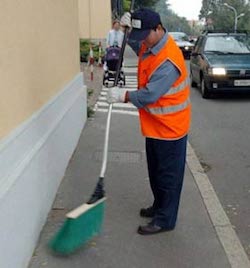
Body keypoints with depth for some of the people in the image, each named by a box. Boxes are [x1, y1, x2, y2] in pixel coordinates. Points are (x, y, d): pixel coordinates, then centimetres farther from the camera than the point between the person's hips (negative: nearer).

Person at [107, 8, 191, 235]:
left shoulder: (168, 60, -28)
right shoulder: (149, 45, 2)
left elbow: (150, 95, -29)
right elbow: (138, 45, 26)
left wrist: (123, 96, -16)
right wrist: (129, 27, 7)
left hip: (169, 127, -9)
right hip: (155, 125, 10)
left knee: (168, 174, 4)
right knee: (155, 171, 22)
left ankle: (165, 220, 17)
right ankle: (159, 206, 40)